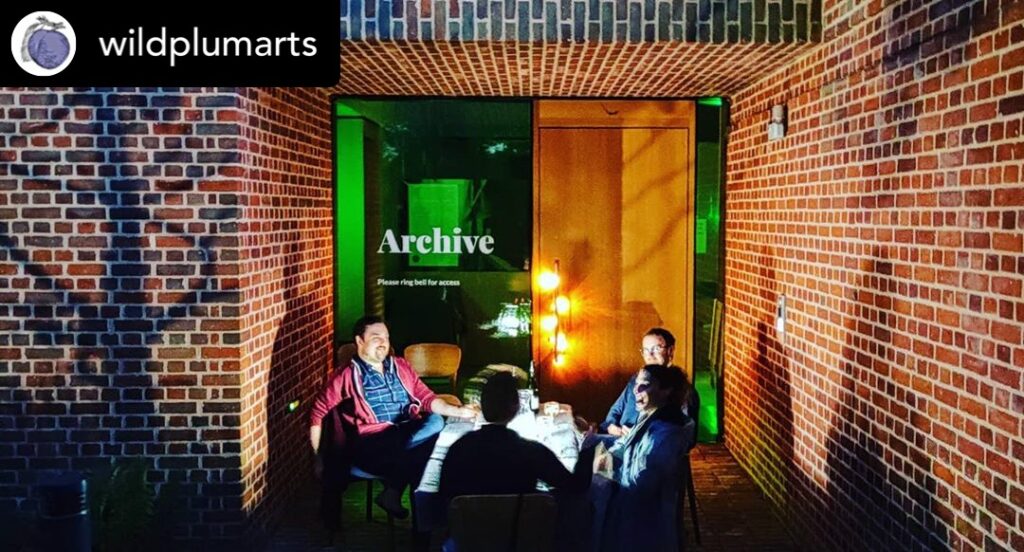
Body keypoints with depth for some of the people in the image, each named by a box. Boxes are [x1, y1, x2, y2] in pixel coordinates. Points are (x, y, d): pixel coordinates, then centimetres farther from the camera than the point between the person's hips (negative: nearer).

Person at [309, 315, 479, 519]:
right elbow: (317, 413, 2)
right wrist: (318, 457, -2)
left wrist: (456, 410, -2)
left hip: (407, 431, 6)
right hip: (371, 440, -6)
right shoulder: (347, 375, 1)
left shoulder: (400, 366, 16)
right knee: (418, 460, -32)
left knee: (436, 422, -27)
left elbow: (426, 398, 14)